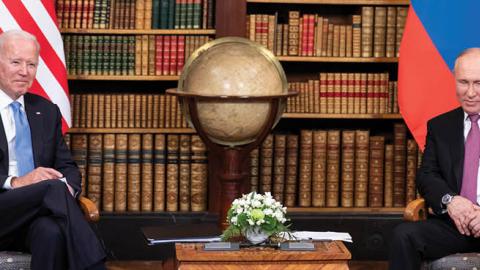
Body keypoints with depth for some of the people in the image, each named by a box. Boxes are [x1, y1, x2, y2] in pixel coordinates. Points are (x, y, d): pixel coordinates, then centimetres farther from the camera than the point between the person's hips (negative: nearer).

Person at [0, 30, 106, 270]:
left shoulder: (47, 112, 22)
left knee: (52, 233, -36)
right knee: (53, 188, -33)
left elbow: (67, 167, 19)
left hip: (37, 213, 3)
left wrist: (68, 186, -6)